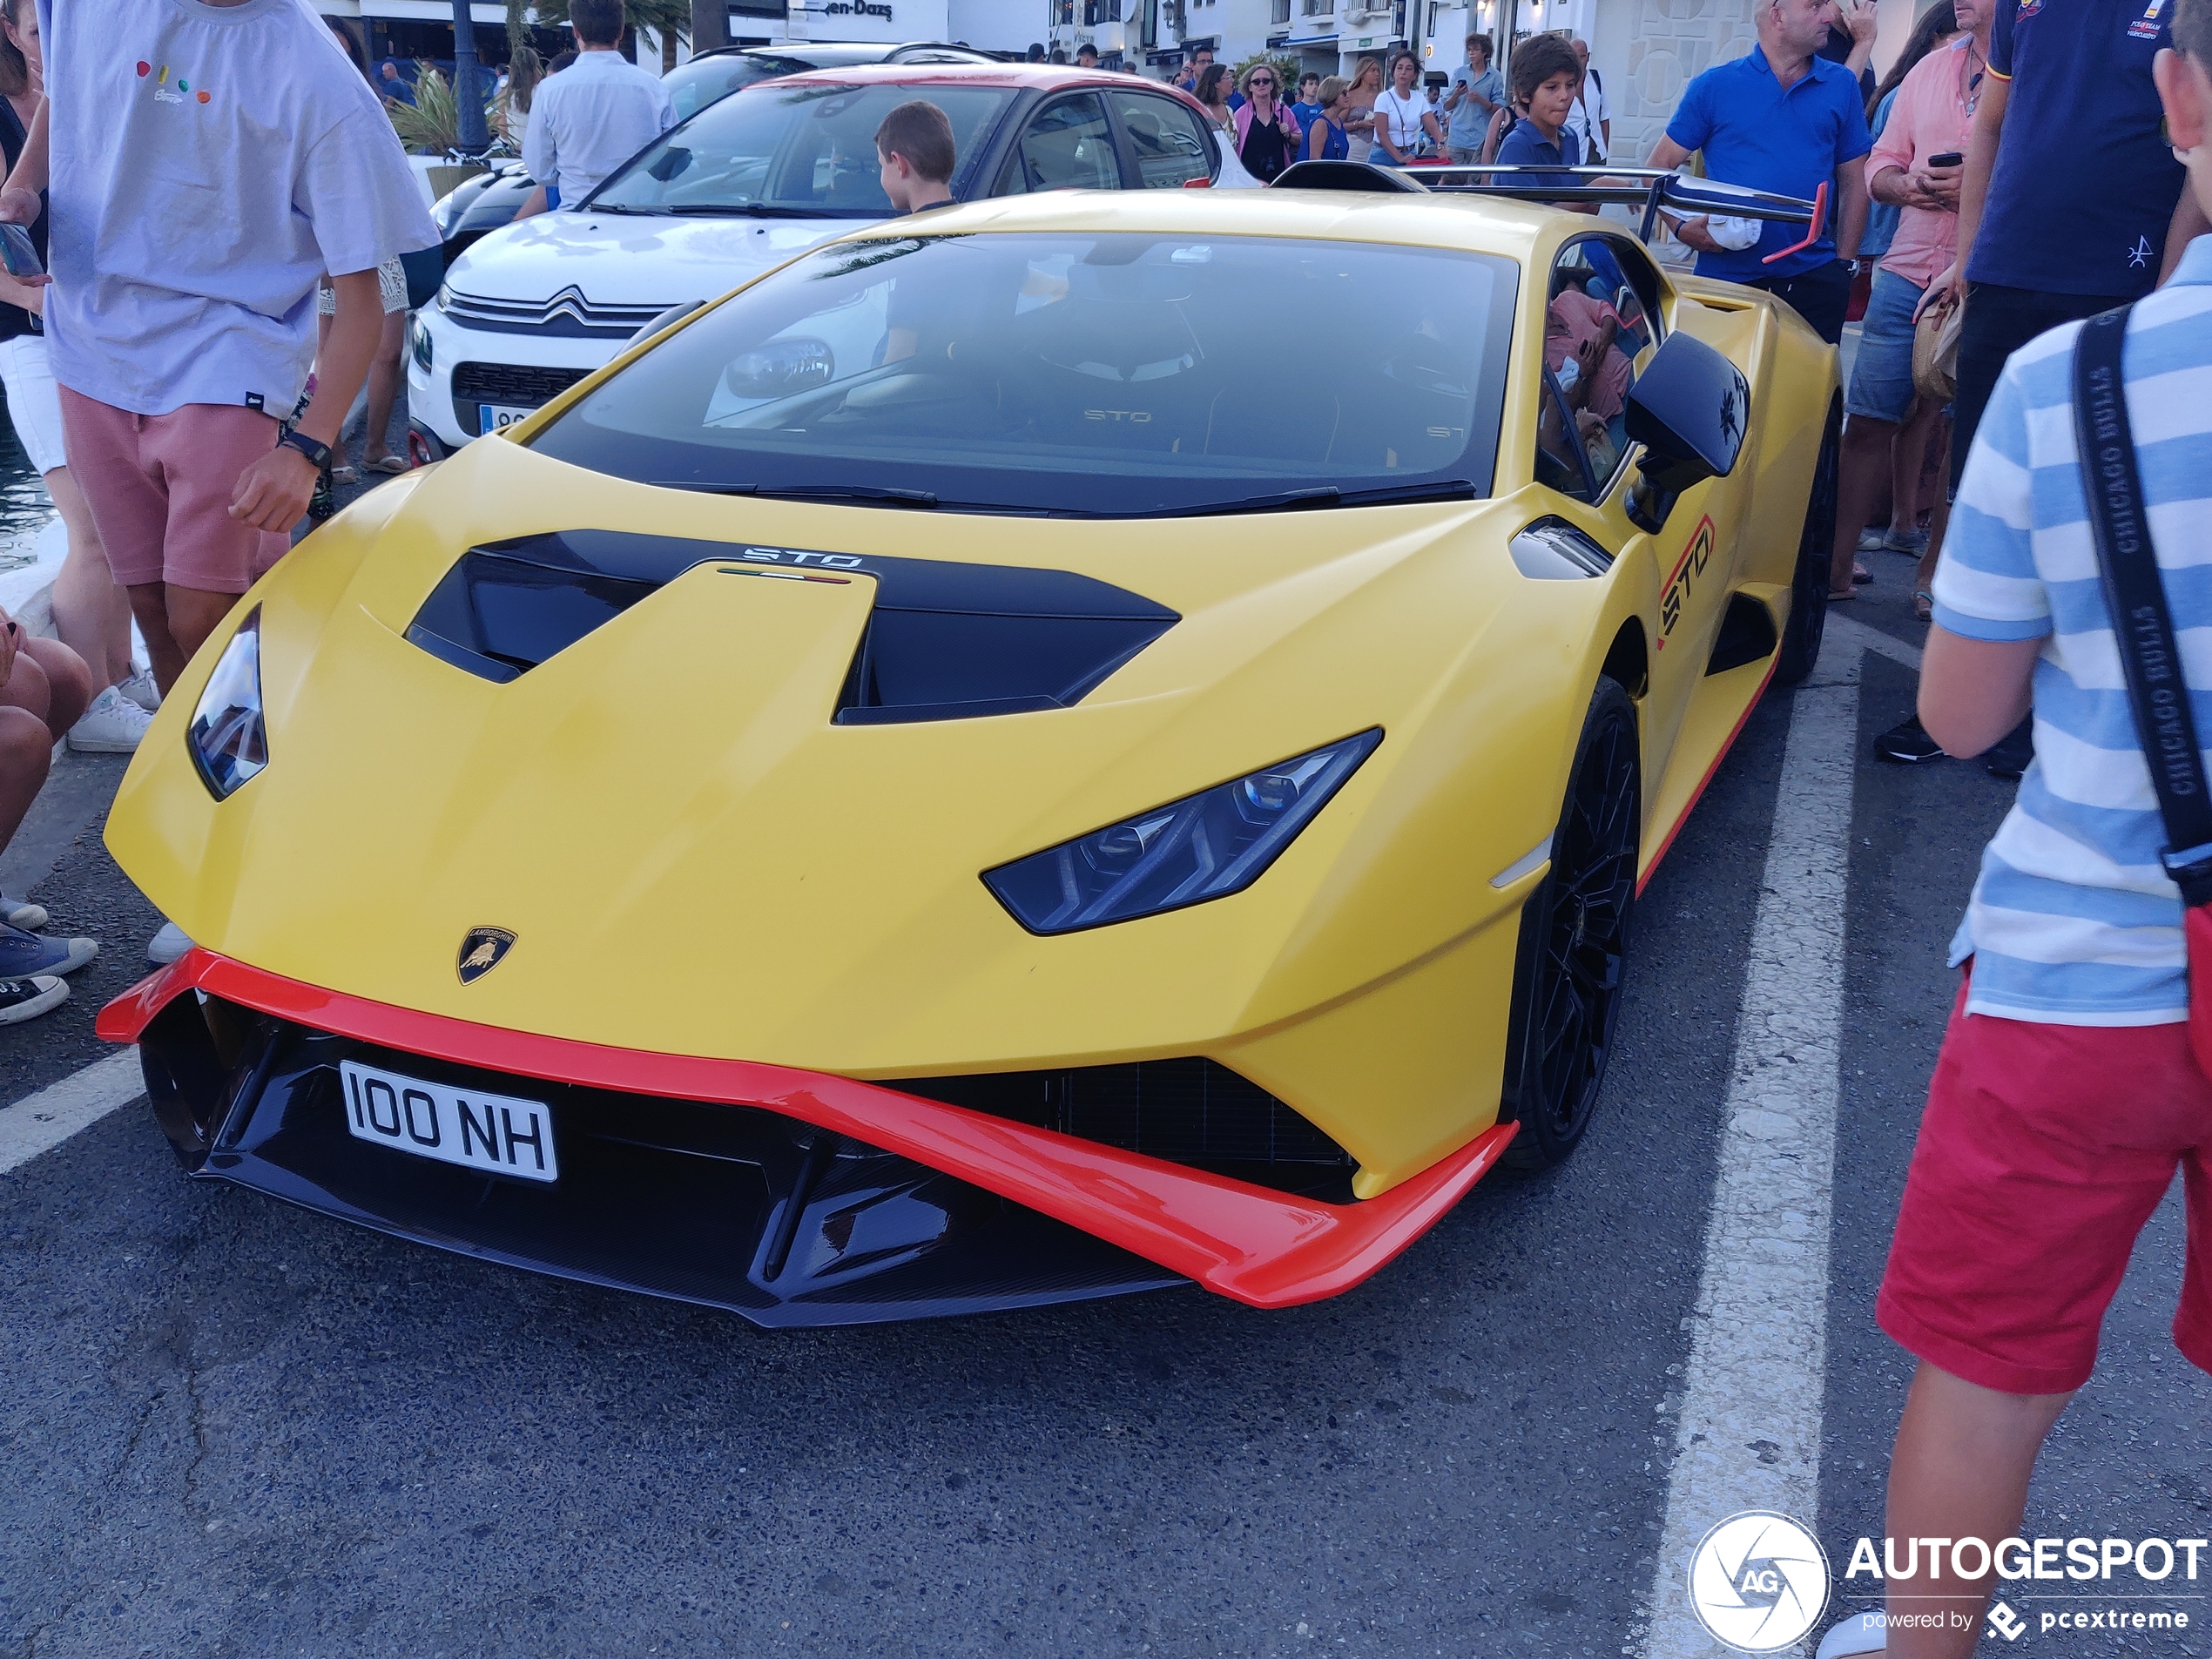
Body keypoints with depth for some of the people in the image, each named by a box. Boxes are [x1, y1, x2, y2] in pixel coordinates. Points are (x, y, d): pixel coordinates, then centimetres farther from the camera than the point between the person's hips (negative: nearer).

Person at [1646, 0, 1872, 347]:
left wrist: (1845, 263, 7)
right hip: (1725, 277, -2)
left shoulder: (1841, 85, 9)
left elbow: (1853, 181, 13)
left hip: (1813, 279, 2)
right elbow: (1659, 167, 5)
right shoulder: (1714, 85, 3)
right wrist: (1682, 226, -11)